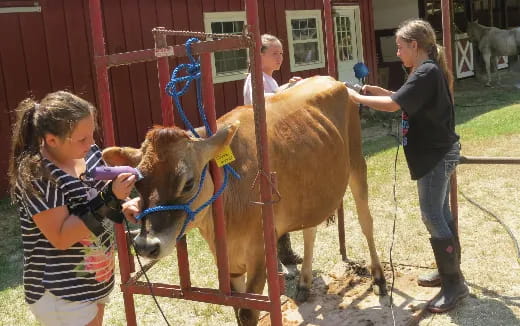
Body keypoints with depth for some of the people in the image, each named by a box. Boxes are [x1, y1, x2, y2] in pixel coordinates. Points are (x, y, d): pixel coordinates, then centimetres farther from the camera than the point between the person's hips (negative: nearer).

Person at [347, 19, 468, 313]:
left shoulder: (427, 72, -20)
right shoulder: (429, 71, 12)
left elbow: (393, 105, -25)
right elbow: (407, 100, 19)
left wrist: (358, 98, -14)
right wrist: (378, 90, 8)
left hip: (435, 155, -10)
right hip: (439, 153, 10)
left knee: (432, 217, -6)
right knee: (440, 214, 16)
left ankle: (455, 284, 3)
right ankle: (449, 271, 28)